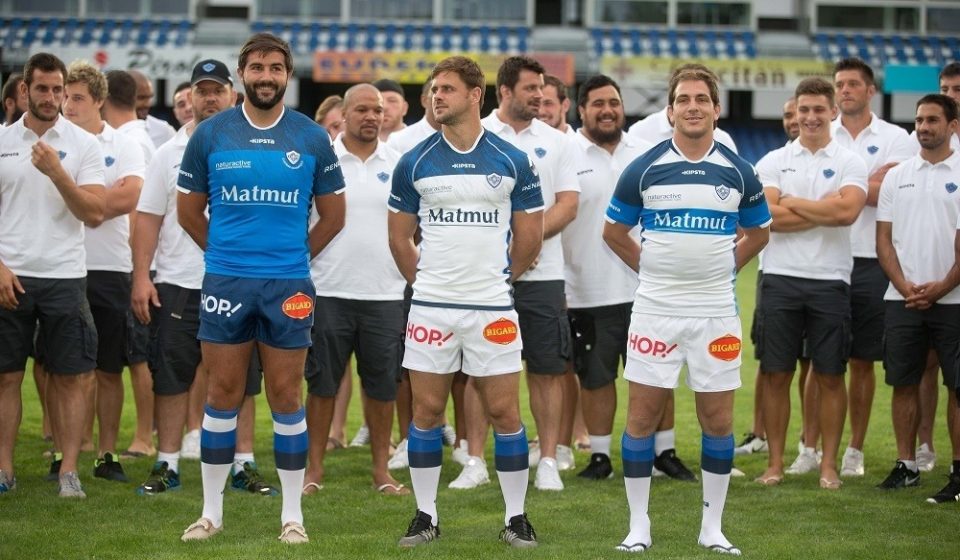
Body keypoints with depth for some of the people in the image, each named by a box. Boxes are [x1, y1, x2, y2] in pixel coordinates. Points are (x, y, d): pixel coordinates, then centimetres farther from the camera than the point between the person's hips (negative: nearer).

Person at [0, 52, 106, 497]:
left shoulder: (83, 144, 2)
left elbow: (95, 214, -6)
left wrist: (56, 171, -17)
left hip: (64, 276, -1)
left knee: (71, 376, 0)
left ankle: (69, 470, 5)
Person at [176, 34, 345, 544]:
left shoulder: (312, 138, 3)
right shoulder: (210, 134, 2)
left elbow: (332, 216, 11)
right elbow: (188, 211, 11)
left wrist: (294, 256, 10)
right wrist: (226, 254, 11)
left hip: (288, 285, 0)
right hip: (225, 281, 0)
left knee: (286, 397, 3)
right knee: (223, 394, 4)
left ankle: (292, 513, 10)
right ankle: (211, 511, 12)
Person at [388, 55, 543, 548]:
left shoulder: (512, 162, -1)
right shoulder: (414, 163, 2)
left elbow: (529, 237, 7)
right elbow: (399, 236, 11)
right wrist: (426, 281, 10)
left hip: (492, 307, -1)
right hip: (431, 307, 1)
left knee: (504, 412, 1)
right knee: (426, 411, 5)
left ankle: (516, 516, 11)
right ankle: (426, 515, 14)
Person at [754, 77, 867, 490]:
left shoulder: (850, 163, 3)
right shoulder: (774, 162, 6)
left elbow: (848, 211, -15)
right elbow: (769, 216, -10)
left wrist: (791, 202, -8)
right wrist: (825, 210, -10)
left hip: (829, 281, -1)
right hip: (781, 279, 1)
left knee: (830, 377, 4)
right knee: (776, 375, 4)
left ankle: (828, 464, 11)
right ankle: (775, 463, 12)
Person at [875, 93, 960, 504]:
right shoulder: (897, 176, 10)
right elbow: (884, 238, 8)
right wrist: (904, 286, -5)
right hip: (902, 299, 4)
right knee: (904, 384, 6)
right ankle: (906, 466, 14)